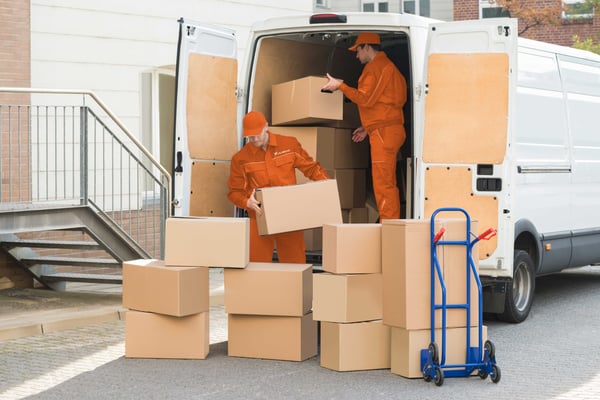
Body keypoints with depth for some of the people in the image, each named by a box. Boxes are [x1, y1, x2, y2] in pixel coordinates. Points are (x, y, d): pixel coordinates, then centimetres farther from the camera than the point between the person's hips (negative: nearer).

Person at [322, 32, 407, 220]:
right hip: (389, 131, 11)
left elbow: (365, 99, -17)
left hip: (384, 132, -11)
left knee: (383, 183, -12)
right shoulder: (387, 66, 25)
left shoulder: (376, 66, -8)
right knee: (387, 184, 12)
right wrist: (368, 127, 26)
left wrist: (340, 86, -9)